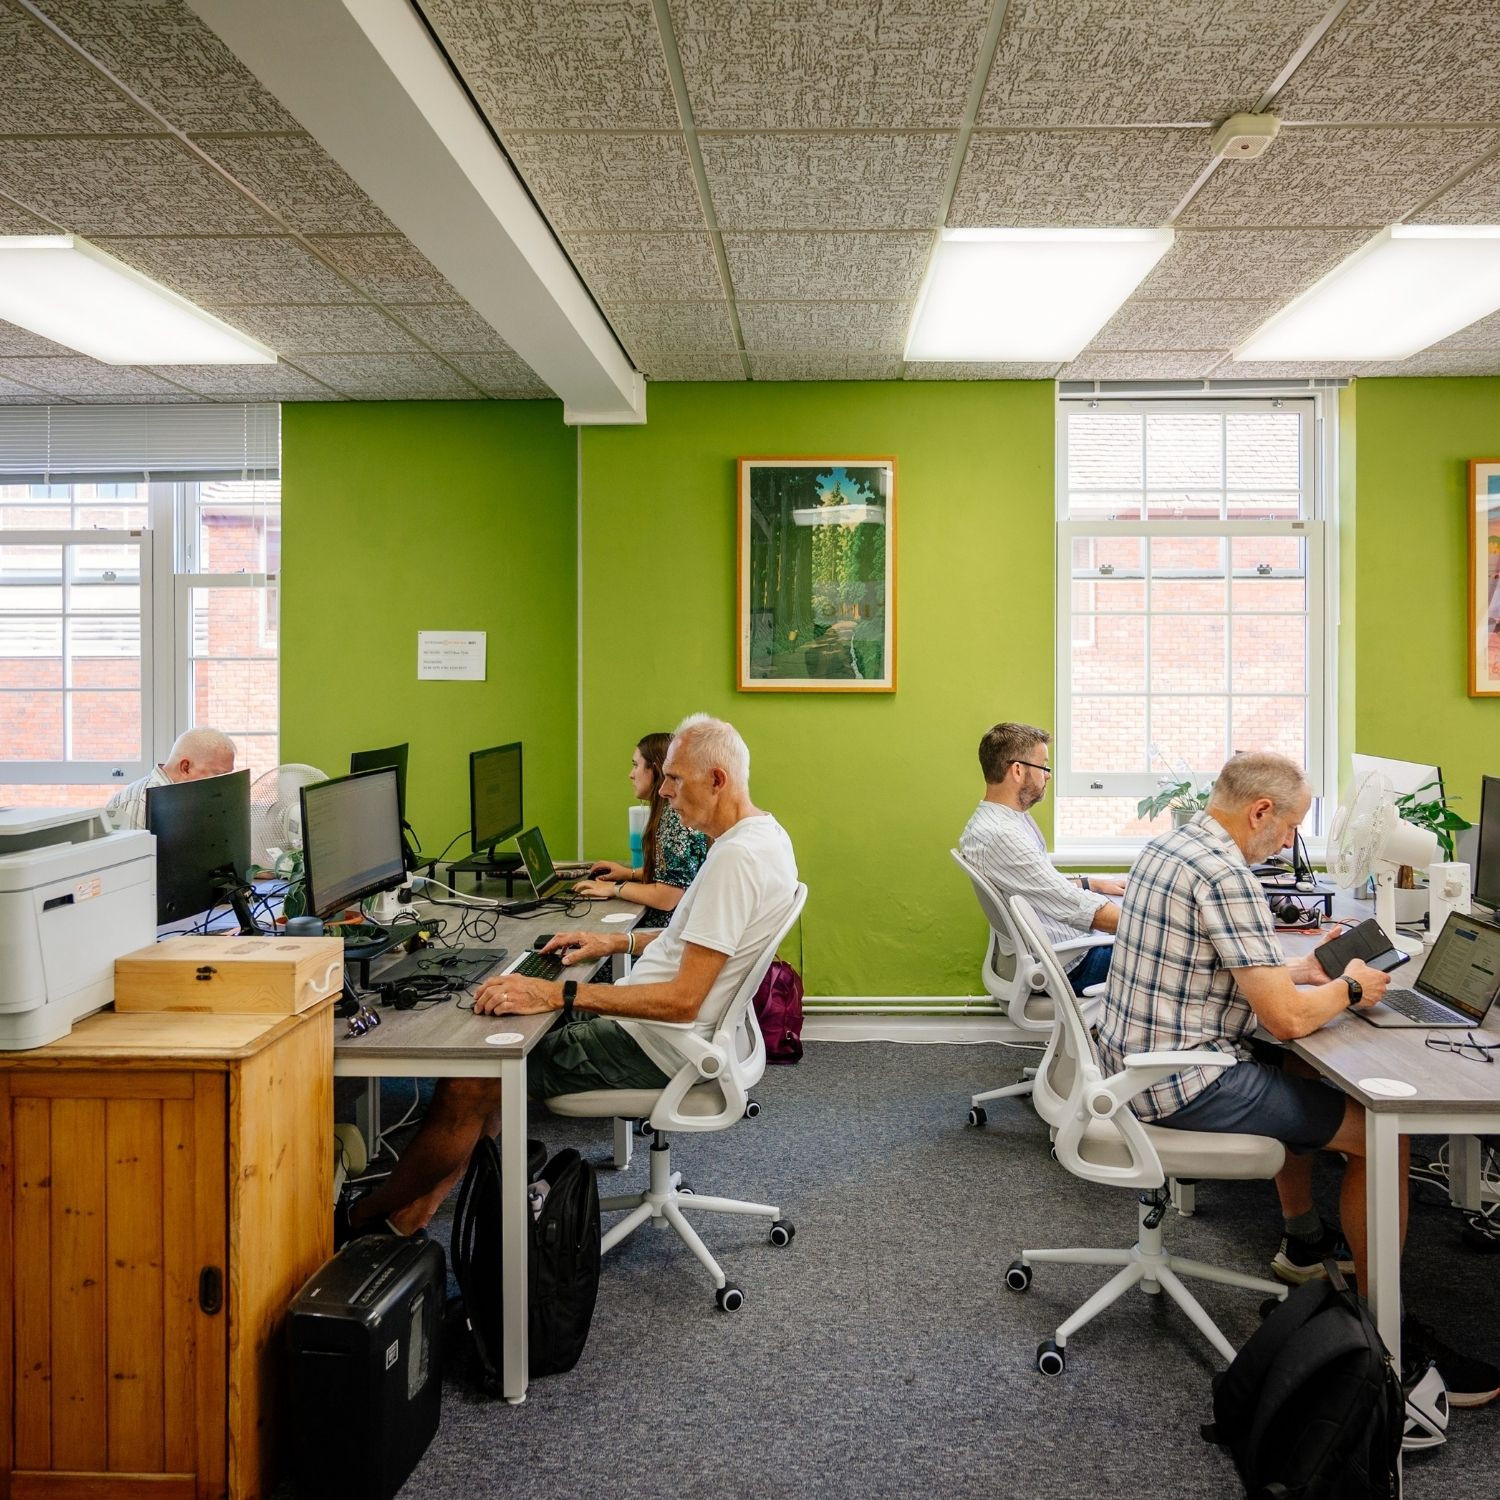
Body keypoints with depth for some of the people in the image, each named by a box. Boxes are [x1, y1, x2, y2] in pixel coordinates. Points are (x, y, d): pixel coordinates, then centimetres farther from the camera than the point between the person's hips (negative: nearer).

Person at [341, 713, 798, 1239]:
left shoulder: (737, 857, -24)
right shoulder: (761, 835, 8)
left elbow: (682, 1000, -28)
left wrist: (559, 994, -29)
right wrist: (617, 941, 13)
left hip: (654, 1045, -11)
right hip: (661, 1024, 11)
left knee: (474, 1076, -9)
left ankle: (362, 1217, 10)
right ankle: (412, 1209, 11)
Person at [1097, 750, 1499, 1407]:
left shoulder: (1169, 844, 8)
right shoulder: (1223, 873, -22)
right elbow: (1284, 1019, -22)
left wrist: (1301, 970, 15)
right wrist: (1349, 989, -3)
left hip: (1134, 1057, 10)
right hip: (1183, 1084, -10)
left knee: (1296, 1075, 31)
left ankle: (1303, 1242, 43)